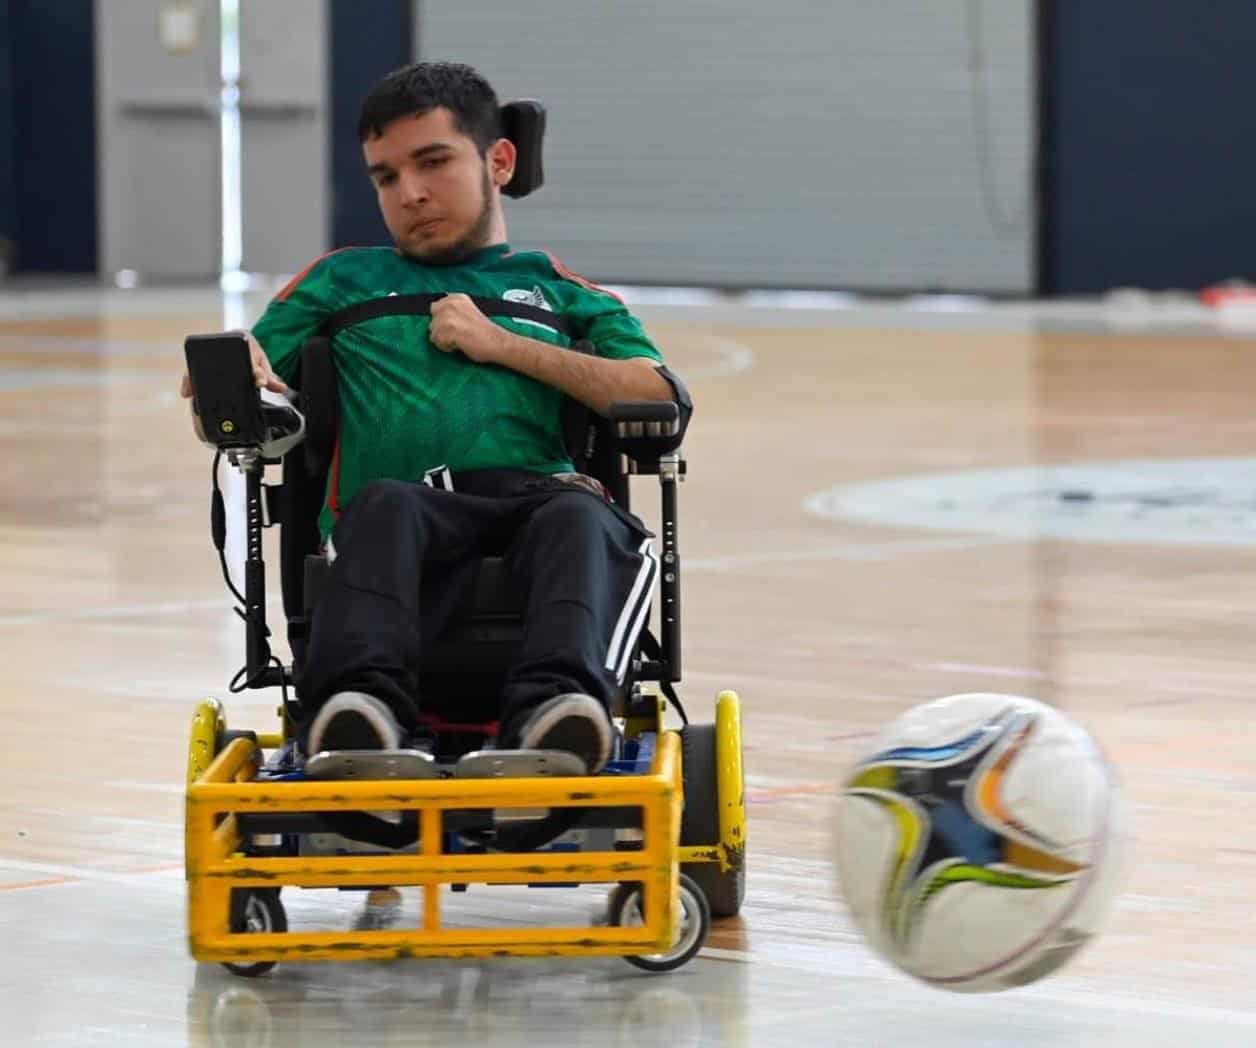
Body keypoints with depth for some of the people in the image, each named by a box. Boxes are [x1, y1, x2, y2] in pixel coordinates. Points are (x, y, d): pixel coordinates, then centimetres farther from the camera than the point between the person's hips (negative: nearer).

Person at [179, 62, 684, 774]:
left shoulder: (566, 293, 31)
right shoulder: (343, 281, 34)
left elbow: (660, 399, 13)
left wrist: (505, 345, 7)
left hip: (537, 494, 0)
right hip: (410, 520, 0)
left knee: (583, 519, -38)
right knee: (382, 505, -38)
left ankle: (551, 707, -63)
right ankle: (365, 701, -61)